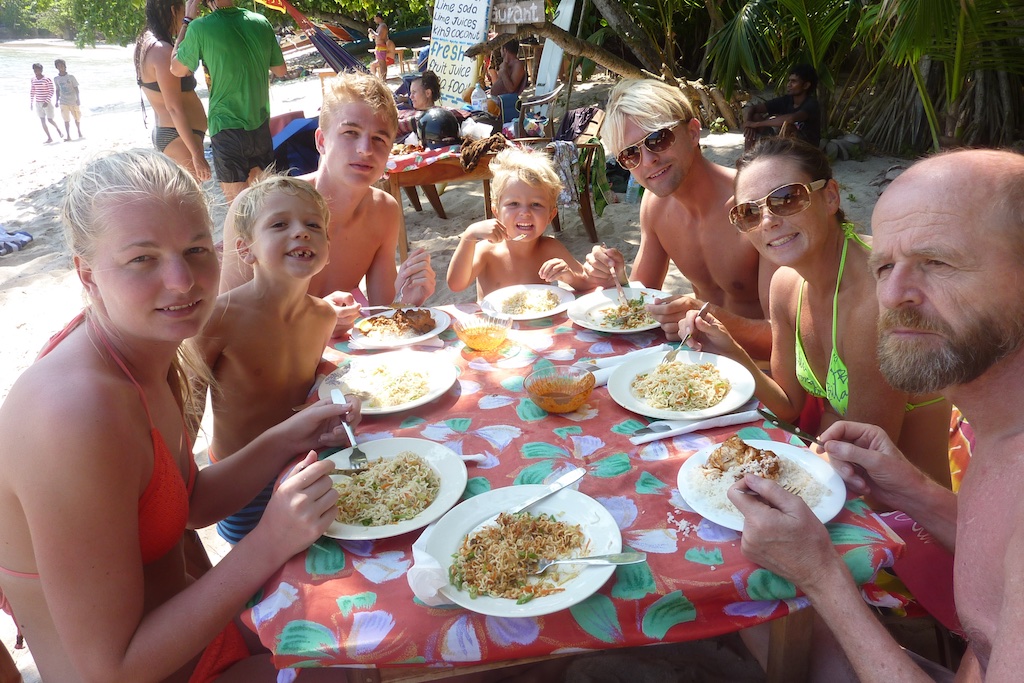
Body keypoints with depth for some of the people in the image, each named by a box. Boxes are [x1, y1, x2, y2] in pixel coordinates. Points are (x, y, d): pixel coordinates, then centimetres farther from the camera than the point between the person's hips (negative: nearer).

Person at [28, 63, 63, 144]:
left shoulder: (47, 79, -11)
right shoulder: (33, 79, 6)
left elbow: (51, 91, -12)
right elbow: (32, 91, 13)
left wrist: (47, 101, -19)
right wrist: (31, 102, 11)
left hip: (47, 103, -5)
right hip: (38, 103, 5)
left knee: (50, 120, -2)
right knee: (42, 121, 2)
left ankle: (58, 130, 28)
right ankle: (49, 138, 6)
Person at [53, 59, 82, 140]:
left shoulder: (71, 77, -2)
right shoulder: (56, 79, 5)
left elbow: (76, 88, -2)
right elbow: (57, 90, 13)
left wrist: (78, 99, -11)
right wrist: (57, 101, 10)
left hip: (73, 101, -1)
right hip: (63, 102, 1)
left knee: (77, 118, 11)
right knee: (66, 120, -6)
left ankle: (79, 133, 30)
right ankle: (68, 136, -7)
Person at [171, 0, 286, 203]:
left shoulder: (199, 28, -12)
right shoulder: (261, 22, -1)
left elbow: (177, 70, 4)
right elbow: (281, 70, 11)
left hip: (226, 129, -4)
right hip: (261, 126, 5)